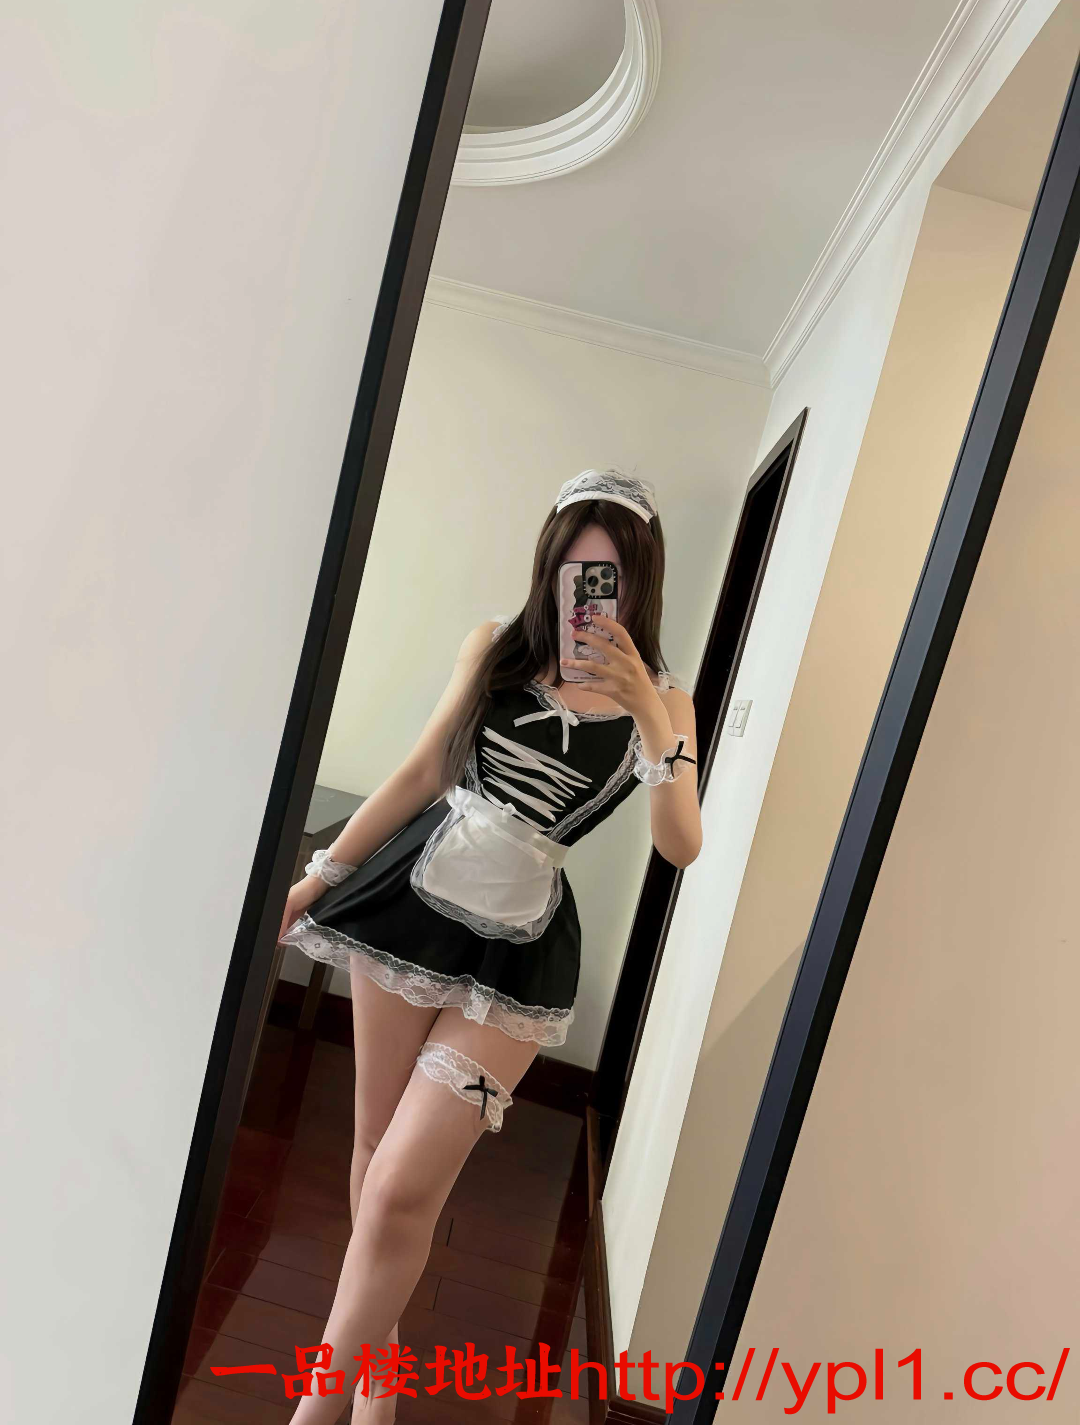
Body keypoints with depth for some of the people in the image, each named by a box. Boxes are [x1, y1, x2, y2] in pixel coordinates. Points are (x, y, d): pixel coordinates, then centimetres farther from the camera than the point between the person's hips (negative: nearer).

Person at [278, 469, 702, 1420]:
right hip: (415, 901, 3)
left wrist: (648, 713, -25)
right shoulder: (497, 646, 2)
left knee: (401, 1192, -8)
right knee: (377, 1148, 14)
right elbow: (422, 773, 7)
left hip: (517, 949, -2)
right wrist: (318, 874, 9)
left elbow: (682, 847, -13)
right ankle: (375, 1346, 40)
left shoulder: (660, 700, -1)